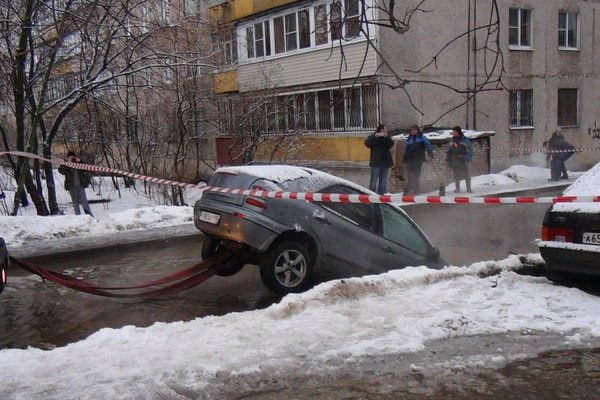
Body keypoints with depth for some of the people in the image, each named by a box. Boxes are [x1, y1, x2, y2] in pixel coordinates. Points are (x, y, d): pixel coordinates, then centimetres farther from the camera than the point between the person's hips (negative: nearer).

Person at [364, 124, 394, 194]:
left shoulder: (386, 138, 15)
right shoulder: (372, 137, 3)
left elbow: (391, 144, -4)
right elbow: (367, 143, -18)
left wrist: (387, 137, -20)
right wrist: (375, 136, -29)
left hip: (385, 162, 5)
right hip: (376, 162, -5)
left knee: (383, 181, 7)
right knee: (374, 180, -8)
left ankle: (381, 194, 12)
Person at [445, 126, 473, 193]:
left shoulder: (465, 140, -7)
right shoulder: (452, 140, 9)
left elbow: (470, 150, -9)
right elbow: (449, 151, 15)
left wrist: (467, 160, -18)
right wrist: (448, 159, 9)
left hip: (463, 161, -5)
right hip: (454, 161, 5)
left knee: (466, 175, 1)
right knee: (456, 176, 11)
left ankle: (469, 188, 9)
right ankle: (457, 188, 21)